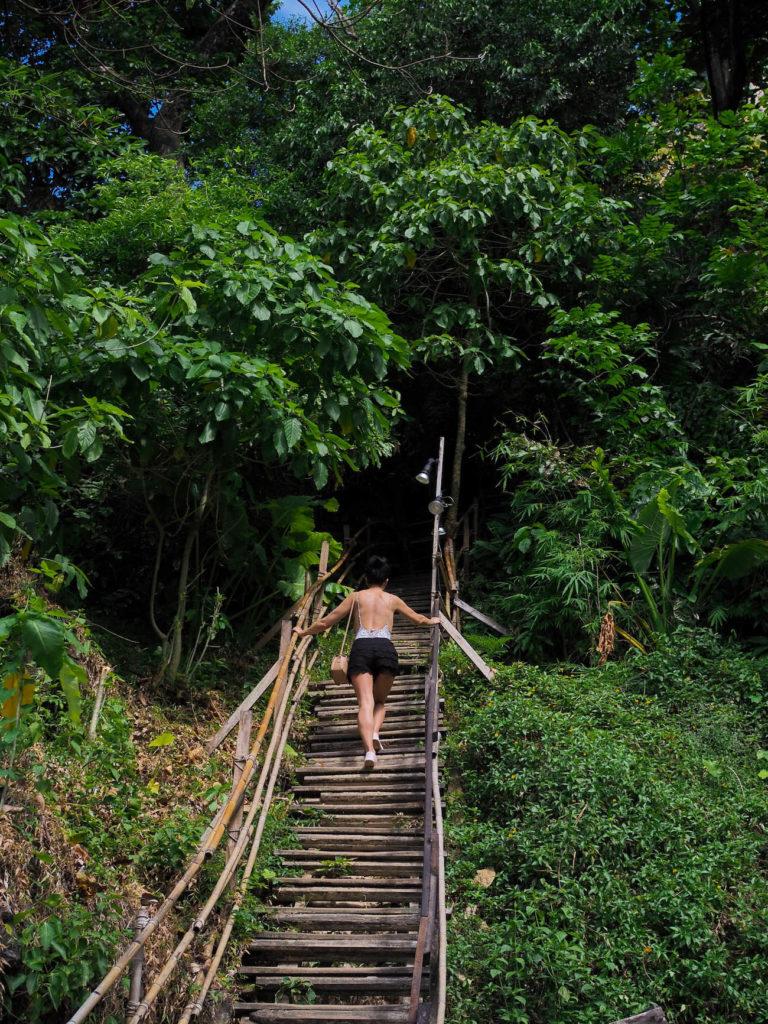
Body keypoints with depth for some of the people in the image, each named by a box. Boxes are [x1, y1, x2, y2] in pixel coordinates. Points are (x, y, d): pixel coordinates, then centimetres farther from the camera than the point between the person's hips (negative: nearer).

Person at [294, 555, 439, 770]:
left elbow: (325, 623, 26)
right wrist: (432, 621, 64)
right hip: (385, 648, 1)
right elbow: (418, 619, 42)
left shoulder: (355, 597, 23)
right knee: (380, 700, 15)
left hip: (361, 648, -1)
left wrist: (304, 632, 43)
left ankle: (369, 750, -30)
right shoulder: (393, 599, 26)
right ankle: (375, 733, -14)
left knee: (365, 702, -10)